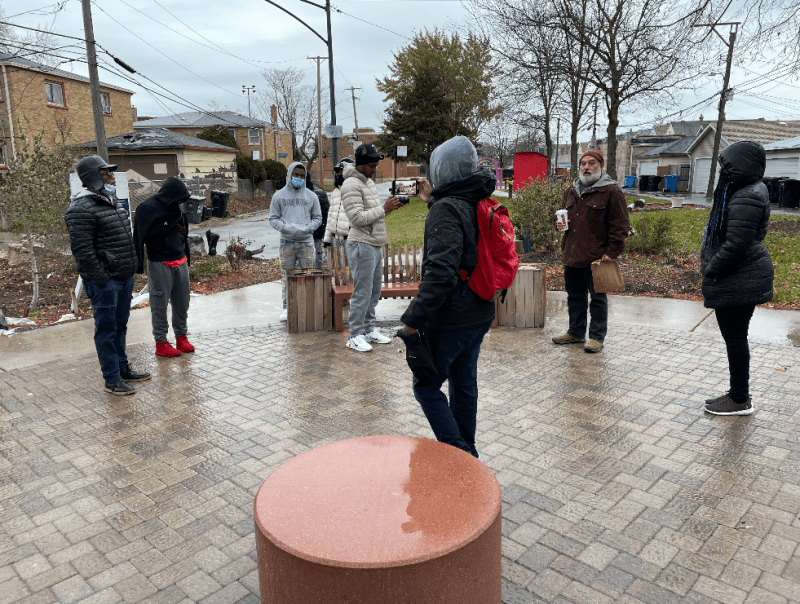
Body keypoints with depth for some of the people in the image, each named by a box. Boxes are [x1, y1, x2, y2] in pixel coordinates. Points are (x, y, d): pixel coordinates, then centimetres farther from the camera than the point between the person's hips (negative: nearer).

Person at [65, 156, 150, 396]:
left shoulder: (112, 200, 14)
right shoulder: (81, 209, -16)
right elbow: (82, 250, -20)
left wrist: (130, 270, 17)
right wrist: (101, 279, -19)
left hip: (124, 277, 9)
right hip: (105, 281, -9)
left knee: (120, 325, 18)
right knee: (107, 329, 1)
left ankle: (123, 368, 31)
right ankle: (112, 380, 10)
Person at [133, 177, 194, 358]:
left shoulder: (177, 209, 9)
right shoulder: (148, 208, -12)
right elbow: (139, 237, -14)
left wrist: (187, 259, 20)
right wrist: (138, 265, -18)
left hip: (180, 263, 7)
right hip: (160, 265, -6)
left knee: (182, 303, 13)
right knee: (160, 305, 3)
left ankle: (181, 337, 27)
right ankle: (161, 343, 14)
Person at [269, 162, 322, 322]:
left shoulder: (311, 196, 10)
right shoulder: (279, 196, 7)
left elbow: (317, 218, 12)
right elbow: (273, 219, 5)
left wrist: (307, 228, -8)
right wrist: (287, 228, -13)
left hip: (307, 242, 1)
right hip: (287, 242, 0)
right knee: (287, 275, 2)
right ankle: (287, 307, 9)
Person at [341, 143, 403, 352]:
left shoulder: (369, 183, 16)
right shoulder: (351, 185, -14)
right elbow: (358, 218, -21)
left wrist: (390, 206, 3)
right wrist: (384, 209, -19)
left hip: (375, 245, 10)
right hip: (361, 246, -10)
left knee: (374, 292, 15)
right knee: (362, 293, -5)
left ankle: (369, 330, 26)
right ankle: (355, 336, 5)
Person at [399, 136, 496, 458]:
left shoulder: (446, 210, -19)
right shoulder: (479, 204, 8)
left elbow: (441, 272, -29)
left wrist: (414, 318, -27)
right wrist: (433, 202, 27)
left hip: (451, 319, -9)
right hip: (479, 314, 9)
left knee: (426, 386, 6)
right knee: (464, 383, 21)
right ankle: (467, 451, 35)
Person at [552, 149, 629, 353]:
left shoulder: (611, 192, -5)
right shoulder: (571, 191, 15)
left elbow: (619, 225, -7)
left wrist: (611, 252, -13)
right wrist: (561, 224, 6)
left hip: (596, 258, -6)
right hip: (571, 255, 7)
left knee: (597, 298, 4)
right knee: (575, 296, 15)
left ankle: (597, 337, 14)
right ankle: (576, 332, 29)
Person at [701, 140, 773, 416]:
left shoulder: (746, 198, -21)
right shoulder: (746, 191, 13)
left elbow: (736, 245, -25)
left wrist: (710, 270, -14)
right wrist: (710, 267, 13)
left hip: (739, 281, -11)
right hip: (739, 279, 11)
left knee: (735, 338, 0)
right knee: (734, 336, 18)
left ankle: (741, 400, 14)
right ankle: (738, 394, 30)